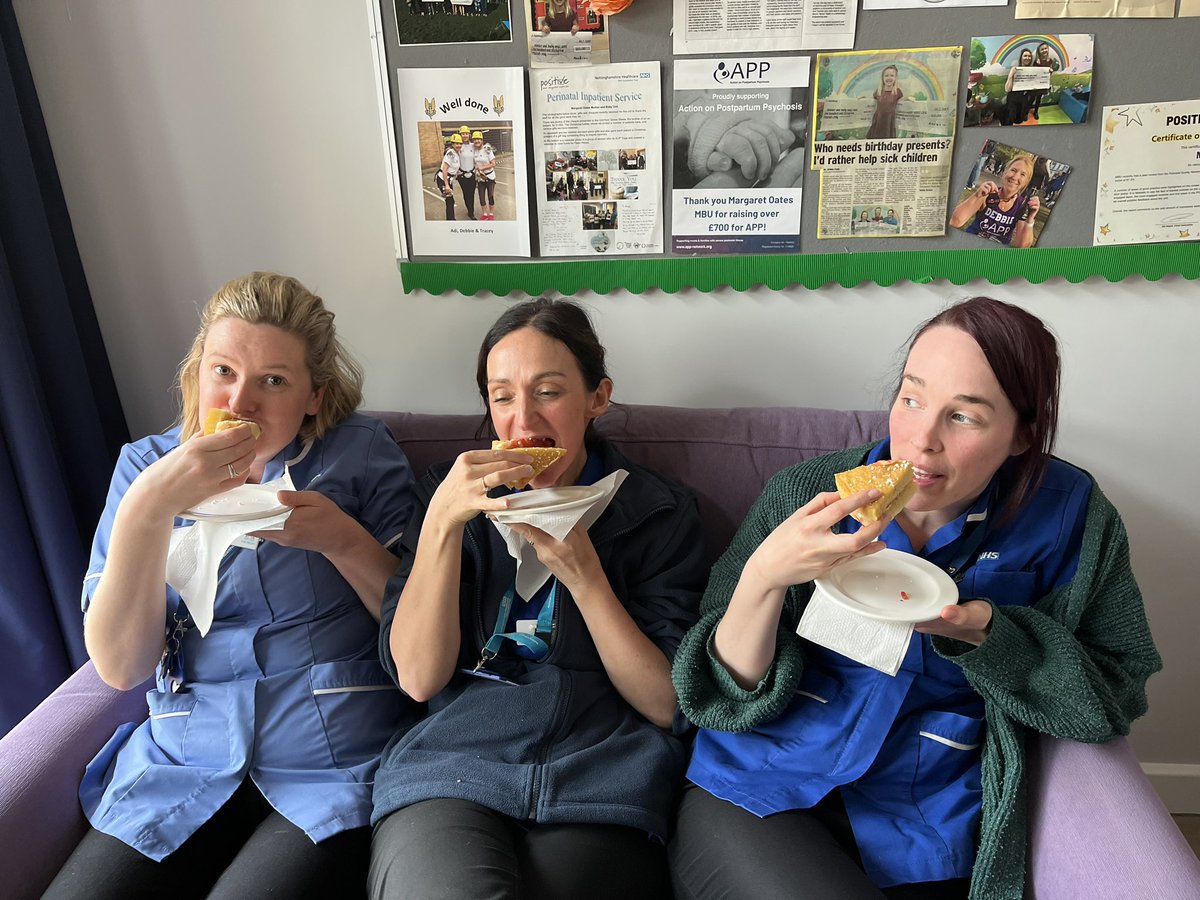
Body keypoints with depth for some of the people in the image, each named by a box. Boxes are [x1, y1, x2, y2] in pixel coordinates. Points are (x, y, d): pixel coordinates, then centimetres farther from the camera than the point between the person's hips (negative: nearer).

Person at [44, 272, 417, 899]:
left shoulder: (362, 453, -3)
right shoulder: (147, 464, 4)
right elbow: (120, 667, -5)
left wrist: (341, 539, -19)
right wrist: (147, 510, -18)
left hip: (336, 768, -2)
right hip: (184, 763, 3)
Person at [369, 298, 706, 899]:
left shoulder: (660, 513, 5)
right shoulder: (453, 492, 8)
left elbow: (667, 704, -1)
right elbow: (418, 678, -1)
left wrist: (582, 573, -12)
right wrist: (442, 521, -13)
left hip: (600, 787, 0)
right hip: (449, 770, 1)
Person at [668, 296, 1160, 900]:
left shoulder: (1066, 515, -4)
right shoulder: (803, 496, -6)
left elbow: (1113, 697, 3)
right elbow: (729, 697, -6)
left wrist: (986, 634, -15)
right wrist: (764, 578, -26)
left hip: (928, 833, 1)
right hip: (756, 795, -1)